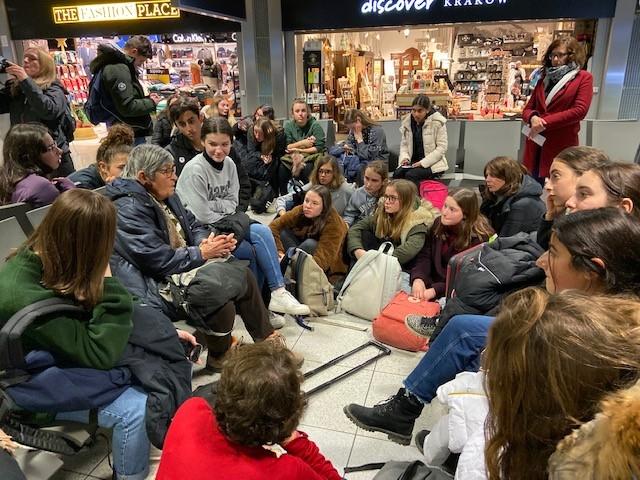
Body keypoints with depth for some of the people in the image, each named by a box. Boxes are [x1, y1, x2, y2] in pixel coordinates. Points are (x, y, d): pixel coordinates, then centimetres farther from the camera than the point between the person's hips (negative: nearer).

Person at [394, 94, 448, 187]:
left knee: (411, 175, -31)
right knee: (397, 173, -26)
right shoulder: (407, 122, 6)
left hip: (432, 163, -4)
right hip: (413, 163, 4)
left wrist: (423, 162, -19)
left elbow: (442, 147, -11)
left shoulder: (437, 122, -9)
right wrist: (404, 157, -9)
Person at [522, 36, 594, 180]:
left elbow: (579, 110, -10)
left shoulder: (584, 78, 3)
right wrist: (533, 118, -9)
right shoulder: (544, 79, 19)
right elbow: (527, 109, 16)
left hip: (562, 145, -5)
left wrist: (545, 123, -12)